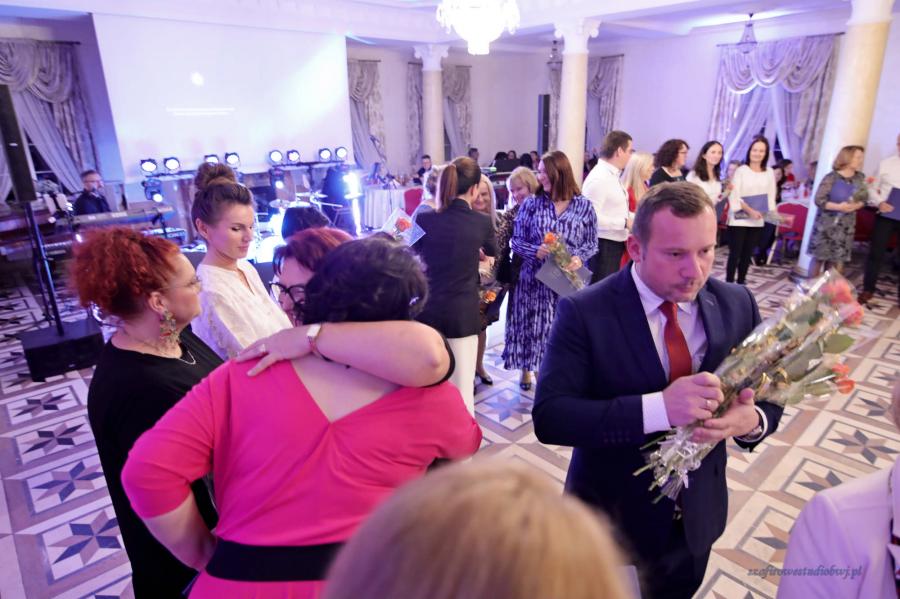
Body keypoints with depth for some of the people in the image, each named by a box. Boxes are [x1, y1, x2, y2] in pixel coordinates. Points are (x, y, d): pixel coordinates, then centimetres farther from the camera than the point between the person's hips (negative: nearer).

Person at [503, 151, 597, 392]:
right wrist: (536, 251, -17)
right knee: (533, 325, 8)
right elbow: (516, 241, 2)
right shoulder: (531, 204, 1)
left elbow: (592, 243, 5)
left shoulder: (584, 206, 0)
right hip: (535, 279, 1)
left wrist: (579, 258, -16)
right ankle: (527, 370, 30)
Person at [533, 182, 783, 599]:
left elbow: (767, 396, 0)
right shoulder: (584, 312, -21)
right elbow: (548, 416, -27)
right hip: (612, 520, -4)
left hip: (698, 517, 4)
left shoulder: (737, 304, -8)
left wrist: (752, 420, -24)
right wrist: (657, 408, -39)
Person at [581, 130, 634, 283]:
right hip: (602, 245, -10)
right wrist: (625, 223, -21)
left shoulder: (613, 175, 13)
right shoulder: (599, 178, -19)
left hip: (615, 243, 10)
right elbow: (592, 217, -26)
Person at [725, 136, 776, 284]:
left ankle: (741, 283, 19)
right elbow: (734, 195, -10)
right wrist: (749, 210, -19)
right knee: (735, 253, -5)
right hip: (739, 218, -4)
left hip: (757, 220, 4)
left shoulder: (769, 172, 9)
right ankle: (729, 283, 2)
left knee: (748, 254, 9)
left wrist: (769, 211, -9)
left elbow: (771, 195, 9)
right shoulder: (741, 170, -3)